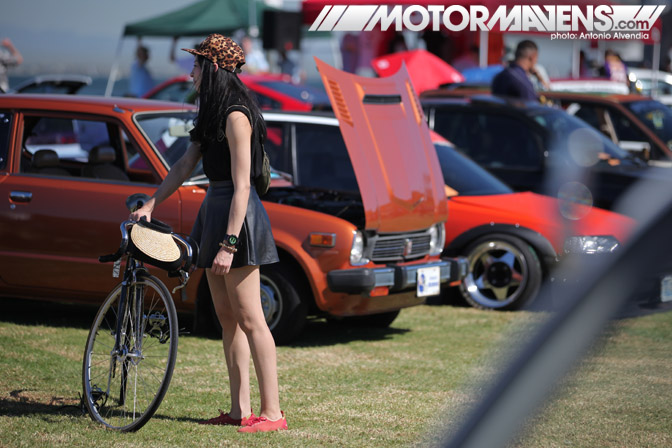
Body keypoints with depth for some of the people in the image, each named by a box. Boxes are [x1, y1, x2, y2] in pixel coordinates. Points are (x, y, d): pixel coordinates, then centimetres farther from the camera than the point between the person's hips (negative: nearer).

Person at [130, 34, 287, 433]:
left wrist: (228, 244, -23)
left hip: (236, 215, -10)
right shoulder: (212, 113, 15)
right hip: (215, 209, 10)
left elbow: (242, 186, -20)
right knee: (227, 318, 10)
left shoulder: (236, 116, -16)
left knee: (249, 318, -8)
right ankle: (240, 411, 13)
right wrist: (151, 206, 14)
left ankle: (272, 412, -6)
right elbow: (185, 166, 20)